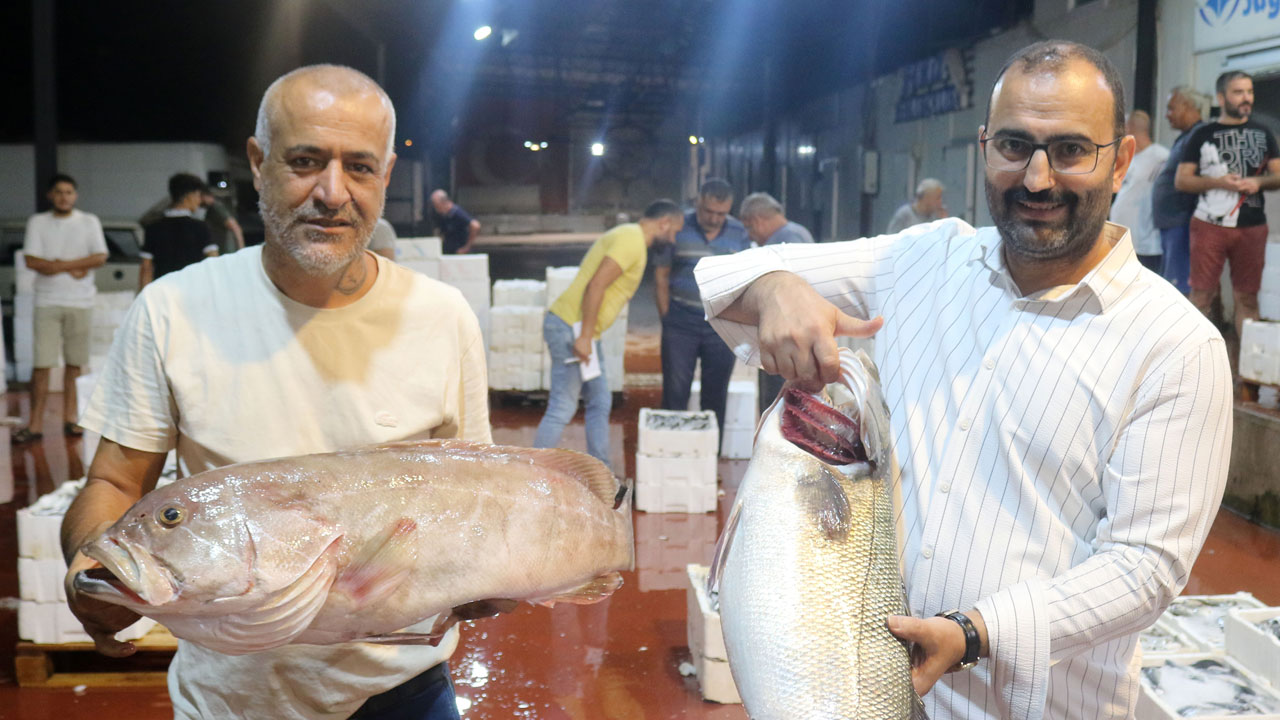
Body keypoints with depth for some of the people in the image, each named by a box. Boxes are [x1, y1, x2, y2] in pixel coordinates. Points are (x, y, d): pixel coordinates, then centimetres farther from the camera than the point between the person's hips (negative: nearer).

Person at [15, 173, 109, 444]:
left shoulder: (89, 222, 8)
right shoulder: (37, 222, 7)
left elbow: (100, 258, -4)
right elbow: (32, 262, -3)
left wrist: (59, 264, -9)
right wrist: (73, 268, -9)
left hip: (80, 302, 1)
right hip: (48, 302, -1)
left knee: (74, 363, 4)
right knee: (41, 364, -5)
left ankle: (70, 418, 12)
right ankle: (35, 424, -4)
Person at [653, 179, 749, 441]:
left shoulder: (739, 234, 2)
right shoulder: (677, 229, -3)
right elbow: (661, 277, 2)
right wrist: (667, 319, -2)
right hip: (681, 325, -2)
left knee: (716, 396, 8)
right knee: (675, 394, 2)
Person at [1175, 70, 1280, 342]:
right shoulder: (1203, 135, 3)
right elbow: (1181, 180, -1)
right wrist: (1218, 181, -15)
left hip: (1252, 227, 3)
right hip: (1209, 225, -3)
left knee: (1247, 297, 7)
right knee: (1201, 294, -5)